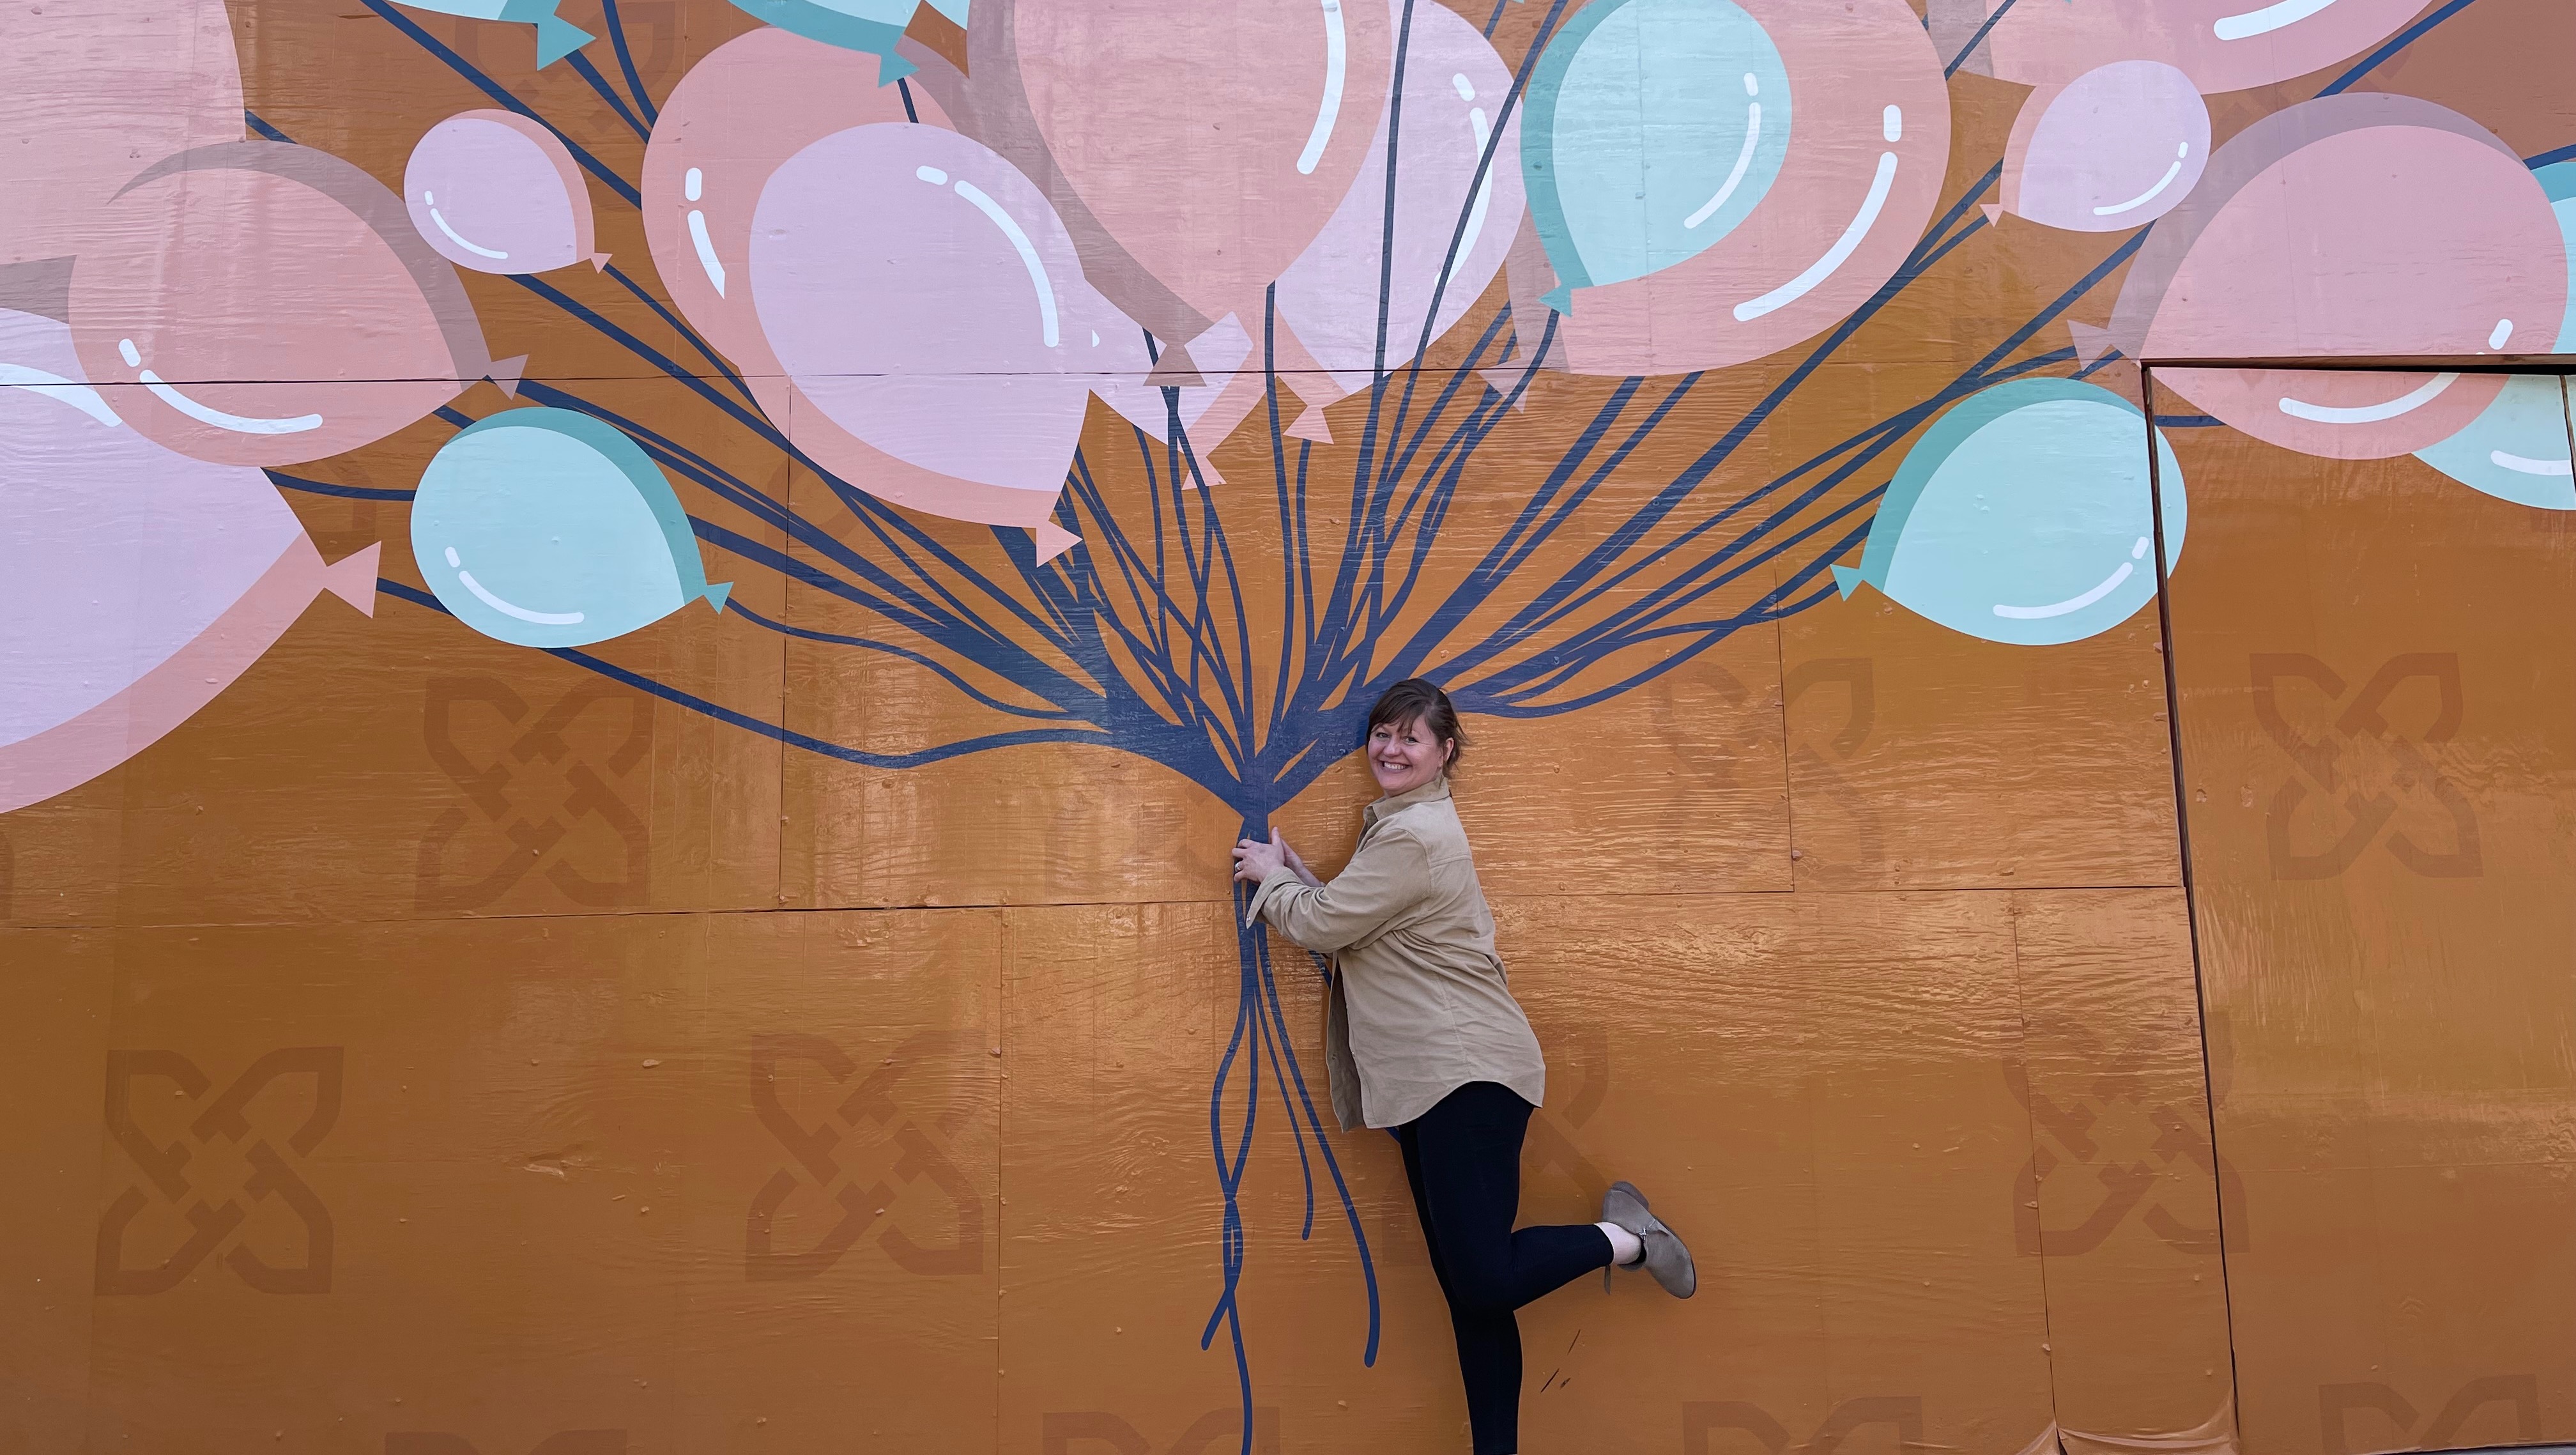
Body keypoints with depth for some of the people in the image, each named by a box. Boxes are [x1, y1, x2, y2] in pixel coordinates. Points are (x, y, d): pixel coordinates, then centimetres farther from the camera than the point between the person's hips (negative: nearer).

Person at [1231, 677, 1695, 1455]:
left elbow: (1319, 926, -11)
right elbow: (1350, 922, 22)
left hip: (1467, 1076, -10)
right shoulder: (1401, 824, 19)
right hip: (1429, 1083, 10)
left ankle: (1626, 1237, 9)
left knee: (1482, 1281, -12)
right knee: (1468, 1287, 9)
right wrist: (1297, 875, 10)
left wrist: (1270, 876, 7)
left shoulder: (1414, 836, -14)